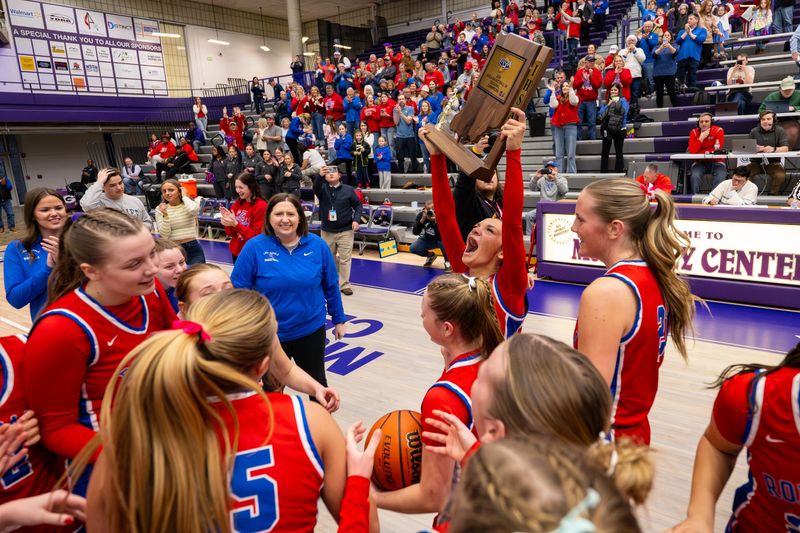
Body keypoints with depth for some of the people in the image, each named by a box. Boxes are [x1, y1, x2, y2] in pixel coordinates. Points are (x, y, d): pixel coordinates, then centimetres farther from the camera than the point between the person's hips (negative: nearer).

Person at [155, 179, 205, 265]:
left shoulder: (190, 203, 2)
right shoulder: (160, 209, 3)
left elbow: (193, 210, -26)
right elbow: (164, 235, -4)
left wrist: (184, 196, -7)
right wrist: (165, 215, -16)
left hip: (193, 248, -1)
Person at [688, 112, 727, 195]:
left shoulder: (718, 131, -6)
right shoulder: (694, 132, -1)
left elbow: (717, 150, -13)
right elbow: (692, 151, -12)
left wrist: (700, 152, -13)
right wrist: (701, 138, -17)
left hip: (716, 162, -1)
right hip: (700, 162, 1)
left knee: (720, 178, -28)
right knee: (695, 176, -29)